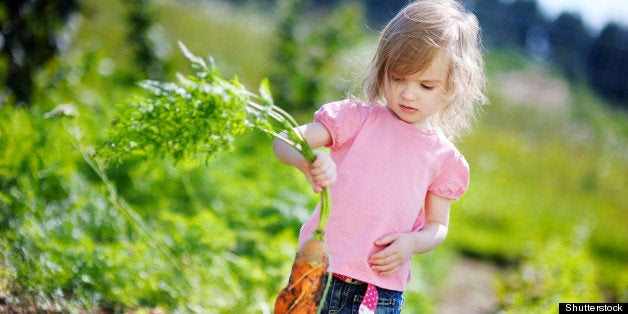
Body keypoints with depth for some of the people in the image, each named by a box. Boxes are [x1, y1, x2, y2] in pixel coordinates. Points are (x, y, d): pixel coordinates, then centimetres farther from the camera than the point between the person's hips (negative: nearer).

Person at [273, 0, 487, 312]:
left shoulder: (443, 157, 6)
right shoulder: (357, 118, 1)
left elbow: (438, 225, 14)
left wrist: (413, 242, -9)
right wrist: (309, 160, -31)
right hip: (319, 273, -1)